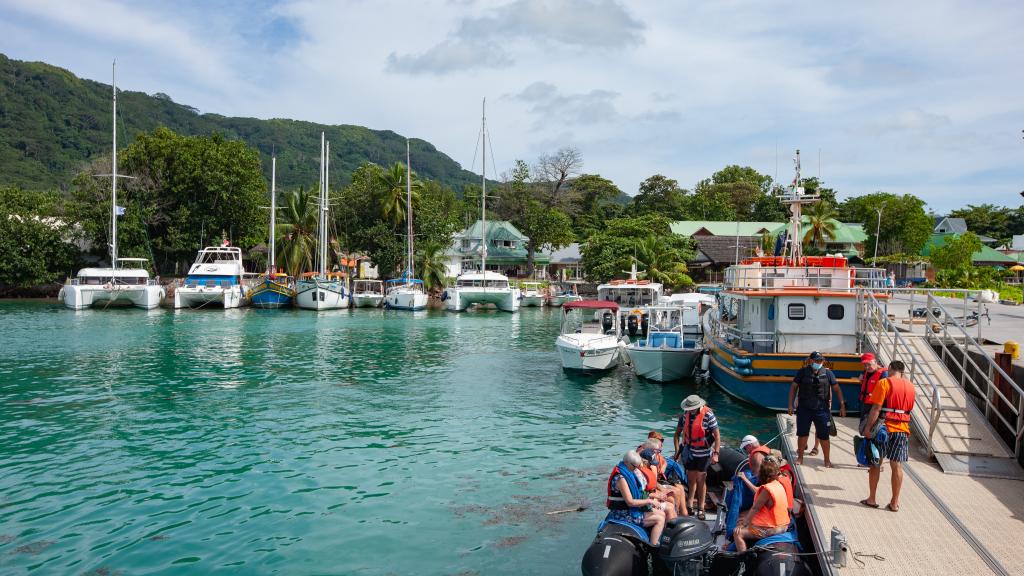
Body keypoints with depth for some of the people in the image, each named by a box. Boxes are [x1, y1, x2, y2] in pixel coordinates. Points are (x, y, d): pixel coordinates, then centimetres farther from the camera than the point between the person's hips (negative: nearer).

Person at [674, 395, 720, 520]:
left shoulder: (708, 415, -14)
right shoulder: (685, 415, 0)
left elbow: (717, 435, -12)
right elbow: (677, 434, 8)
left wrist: (716, 454, -18)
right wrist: (677, 451, -1)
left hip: (703, 453, -4)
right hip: (689, 451, 4)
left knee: (701, 480, 1)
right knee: (691, 479, 8)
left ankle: (701, 508, 11)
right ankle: (690, 506, 17)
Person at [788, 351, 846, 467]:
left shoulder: (828, 373, 2)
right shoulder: (802, 372, 0)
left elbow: (837, 389, 5)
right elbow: (793, 388, 3)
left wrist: (842, 405, 0)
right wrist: (791, 405, -1)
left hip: (822, 409, 0)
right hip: (804, 409, 0)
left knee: (823, 436, 5)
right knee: (802, 434, 6)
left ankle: (827, 460, 19)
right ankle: (800, 457, 20)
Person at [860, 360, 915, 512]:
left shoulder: (884, 383, -10)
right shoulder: (910, 386, 7)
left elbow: (876, 408, -15)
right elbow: (909, 409, 17)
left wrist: (868, 427, -13)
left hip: (884, 428, -4)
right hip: (902, 430, 4)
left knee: (875, 463, 8)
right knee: (897, 466, 7)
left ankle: (871, 499, 13)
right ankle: (894, 503, 11)